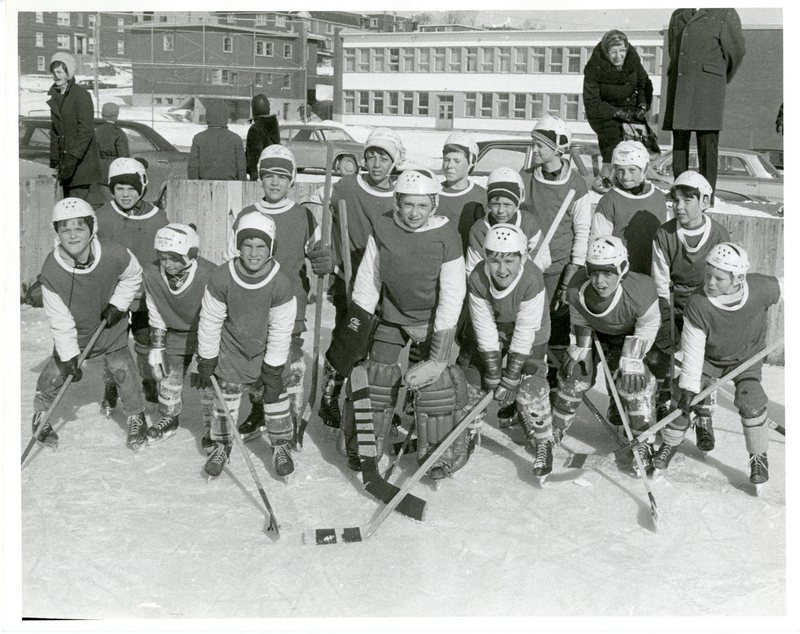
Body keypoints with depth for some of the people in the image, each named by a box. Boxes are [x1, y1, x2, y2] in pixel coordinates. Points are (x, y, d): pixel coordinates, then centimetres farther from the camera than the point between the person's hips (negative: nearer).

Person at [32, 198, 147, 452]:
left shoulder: (114, 255, -27)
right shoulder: (51, 271, -28)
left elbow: (132, 276, -3)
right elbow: (60, 320, -20)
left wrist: (117, 304, -12)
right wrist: (69, 356, -20)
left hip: (110, 326, 0)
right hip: (73, 331, 0)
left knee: (122, 371, -2)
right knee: (54, 373, 1)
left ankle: (136, 419, 22)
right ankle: (41, 417, 29)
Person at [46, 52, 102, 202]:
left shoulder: (81, 94, -8)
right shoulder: (54, 97, 15)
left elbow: (86, 130, -15)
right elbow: (54, 131, 18)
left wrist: (73, 158, -21)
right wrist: (54, 160, 10)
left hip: (82, 161, -7)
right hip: (65, 160, 7)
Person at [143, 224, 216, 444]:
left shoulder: (209, 276, -32)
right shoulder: (152, 274, -18)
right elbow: (156, 318, -2)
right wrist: (156, 350, 0)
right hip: (175, 333, 4)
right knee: (169, 375, 11)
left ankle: (215, 426, 14)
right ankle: (168, 418, 35)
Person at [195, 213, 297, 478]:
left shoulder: (280, 284, -23)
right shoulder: (222, 277, -22)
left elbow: (280, 331, -14)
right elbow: (210, 322, -10)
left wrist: (273, 372, -11)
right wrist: (206, 362, -4)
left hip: (266, 353, 0)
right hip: (231, 349, 0)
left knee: (276, 397, 6)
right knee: (225, 398, 6)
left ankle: (280, 446, 26)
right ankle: (221, 446, 27)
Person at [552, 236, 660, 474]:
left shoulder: (639, 291, -40)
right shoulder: (578, 288, -30)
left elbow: (647, 326, -22)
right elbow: (580, 321, -6)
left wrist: (632, 359, -25)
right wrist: (580, 348, -9)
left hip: (630, 334, -3)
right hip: (597, 332, 3)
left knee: (634, 380, -17)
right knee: (575, 371, -1)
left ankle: (643, 442, 1)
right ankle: (555, 428, 20)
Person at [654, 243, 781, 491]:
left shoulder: (762, 289, -30)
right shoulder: (698, 304, -33)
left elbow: (782, 289, -5)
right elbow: (693, 349, -26)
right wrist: (689, 386, -27)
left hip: (747, 357, 0)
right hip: (709, 358, 0)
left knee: (751, 403, -16)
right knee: (685, 400, -7)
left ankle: (759, 458, 6)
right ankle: (670, 444, 20)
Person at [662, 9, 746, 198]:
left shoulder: (724, 13, 0)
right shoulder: (678, 16, 17)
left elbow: (735, 50, 6)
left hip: (708, 85, -5)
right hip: (679, 86, 5)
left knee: (707, 142, -7)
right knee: (679, 140, 3)